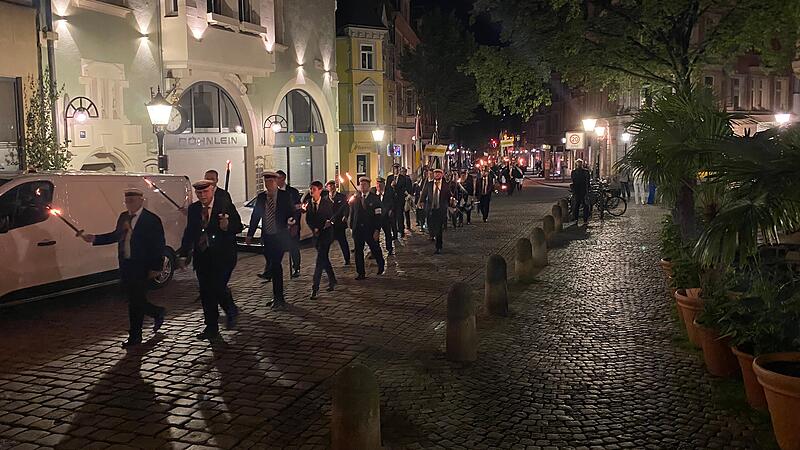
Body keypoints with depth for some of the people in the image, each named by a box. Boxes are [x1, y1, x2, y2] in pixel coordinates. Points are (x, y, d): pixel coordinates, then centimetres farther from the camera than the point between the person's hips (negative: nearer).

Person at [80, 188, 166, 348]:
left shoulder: (152, 220, -9)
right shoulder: (123, 217, 11)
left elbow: (159, 245, -10)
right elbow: (116, 235, 22)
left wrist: (155, 268, -14)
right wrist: (94, 239, 12)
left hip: (142, 268, -7)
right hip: (126, 266, 7)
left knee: (136, 301, -3)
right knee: (134, 301, 11)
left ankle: (134, 336, 13)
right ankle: (157, 313, 35)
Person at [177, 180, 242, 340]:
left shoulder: (226, 207, -4)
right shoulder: (193, 209, 8)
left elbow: (238, 227, -5)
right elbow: (189, 232, 13)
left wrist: (227, 226, -26)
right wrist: (183, 254, 9)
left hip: (223, 256, -5)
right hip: (202, 256, 5)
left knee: (218, 287, -13)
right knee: (206, 292, 7)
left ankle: (231, 311, 18)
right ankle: (211, 327, 18)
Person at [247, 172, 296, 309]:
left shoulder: (285, 196, -4)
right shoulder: (261, 197, 7)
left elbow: (293, 212, -3)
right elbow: (255, 216, 11)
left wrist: (292, 220, -26)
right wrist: (250, 234, 9)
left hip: (280, 237, -5)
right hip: (267, 237, 5)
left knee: (275, 265, -13)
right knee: (274, 267, 12)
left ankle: (279, 298, -6)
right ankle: (277, 297, 23)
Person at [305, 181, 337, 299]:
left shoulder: (327, 202, -6)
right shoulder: (309, 203, 4)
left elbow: (335, 213, -1)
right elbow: (308, 219, 5)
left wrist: (330, 221, -20)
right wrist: (314, 229, -11)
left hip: (326, 233, -5)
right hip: (316, 234, 5)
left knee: (320, 259, -12)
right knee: (324, 259, 14)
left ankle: (315, 287, -13)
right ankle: (332, 280, 31)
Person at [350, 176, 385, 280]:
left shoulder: (374, 198, -3)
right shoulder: (355, 198, 6)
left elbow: (378, 215, -7)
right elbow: (352, 214, 9)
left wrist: (377, 230, -14)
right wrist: (352, 227, 3)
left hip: (370, 230, -3)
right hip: (357, 230, 3)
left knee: (375, 249, 10)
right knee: (358, 252, 5)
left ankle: (381, 264, 38)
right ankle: (361, 273, 14)